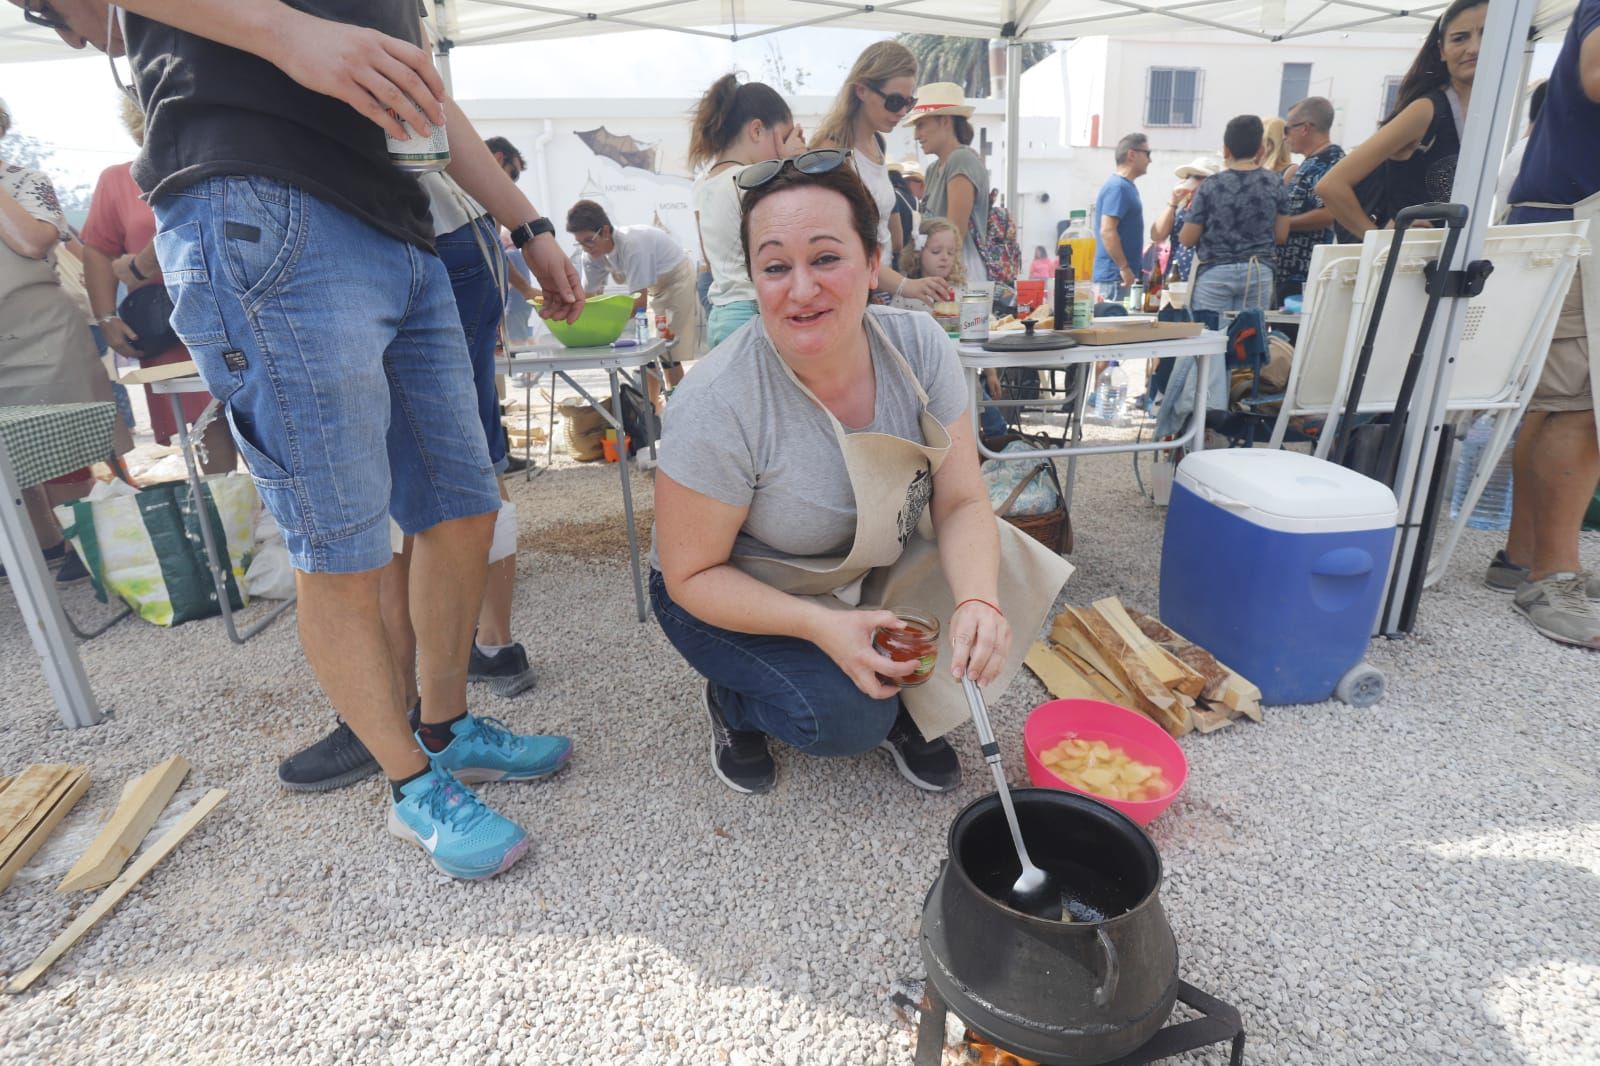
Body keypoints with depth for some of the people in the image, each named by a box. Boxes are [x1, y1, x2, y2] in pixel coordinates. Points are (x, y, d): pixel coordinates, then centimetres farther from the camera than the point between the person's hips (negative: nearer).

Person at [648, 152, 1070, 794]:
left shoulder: (919, 347, -17)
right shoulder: (716, 406, -29)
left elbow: (962, 503, -14)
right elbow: (691, 575, -20)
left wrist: (978, 602, -35)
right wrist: (821, 626, -34)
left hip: (873, 571, 5)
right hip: (732, 596, -4)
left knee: (1003, 575, -17)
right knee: (846, 717, -26)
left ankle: (903, 706, 9)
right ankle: (733, 700, 8)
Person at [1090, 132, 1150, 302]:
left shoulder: (1126, 186, 17)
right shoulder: (1118, 187, -13)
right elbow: (1107, 231, -22)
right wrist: (1124, 268, -22)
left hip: (1119, 275, 10)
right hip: (1115, 277, -10)